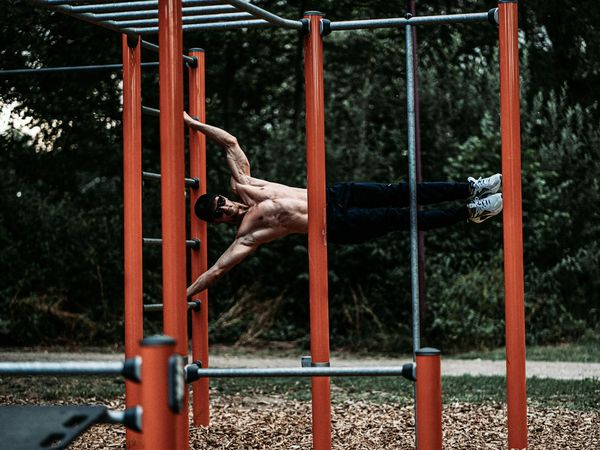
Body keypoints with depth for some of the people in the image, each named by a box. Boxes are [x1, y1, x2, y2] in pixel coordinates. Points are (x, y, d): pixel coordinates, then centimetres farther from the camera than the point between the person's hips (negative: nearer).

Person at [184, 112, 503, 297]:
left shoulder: (241, 186, 6)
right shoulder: (246, 237, -8)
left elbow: (229, 142, 10)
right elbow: (216, 271, -12)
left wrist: (193, 123, 5)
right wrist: (182, 296, -16)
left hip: (333, 195, 5)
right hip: (337, 227, -5)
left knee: (398, 194, -9)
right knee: (400, 218, -17)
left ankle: (471, 188, -5)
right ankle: (470, 213, -14)